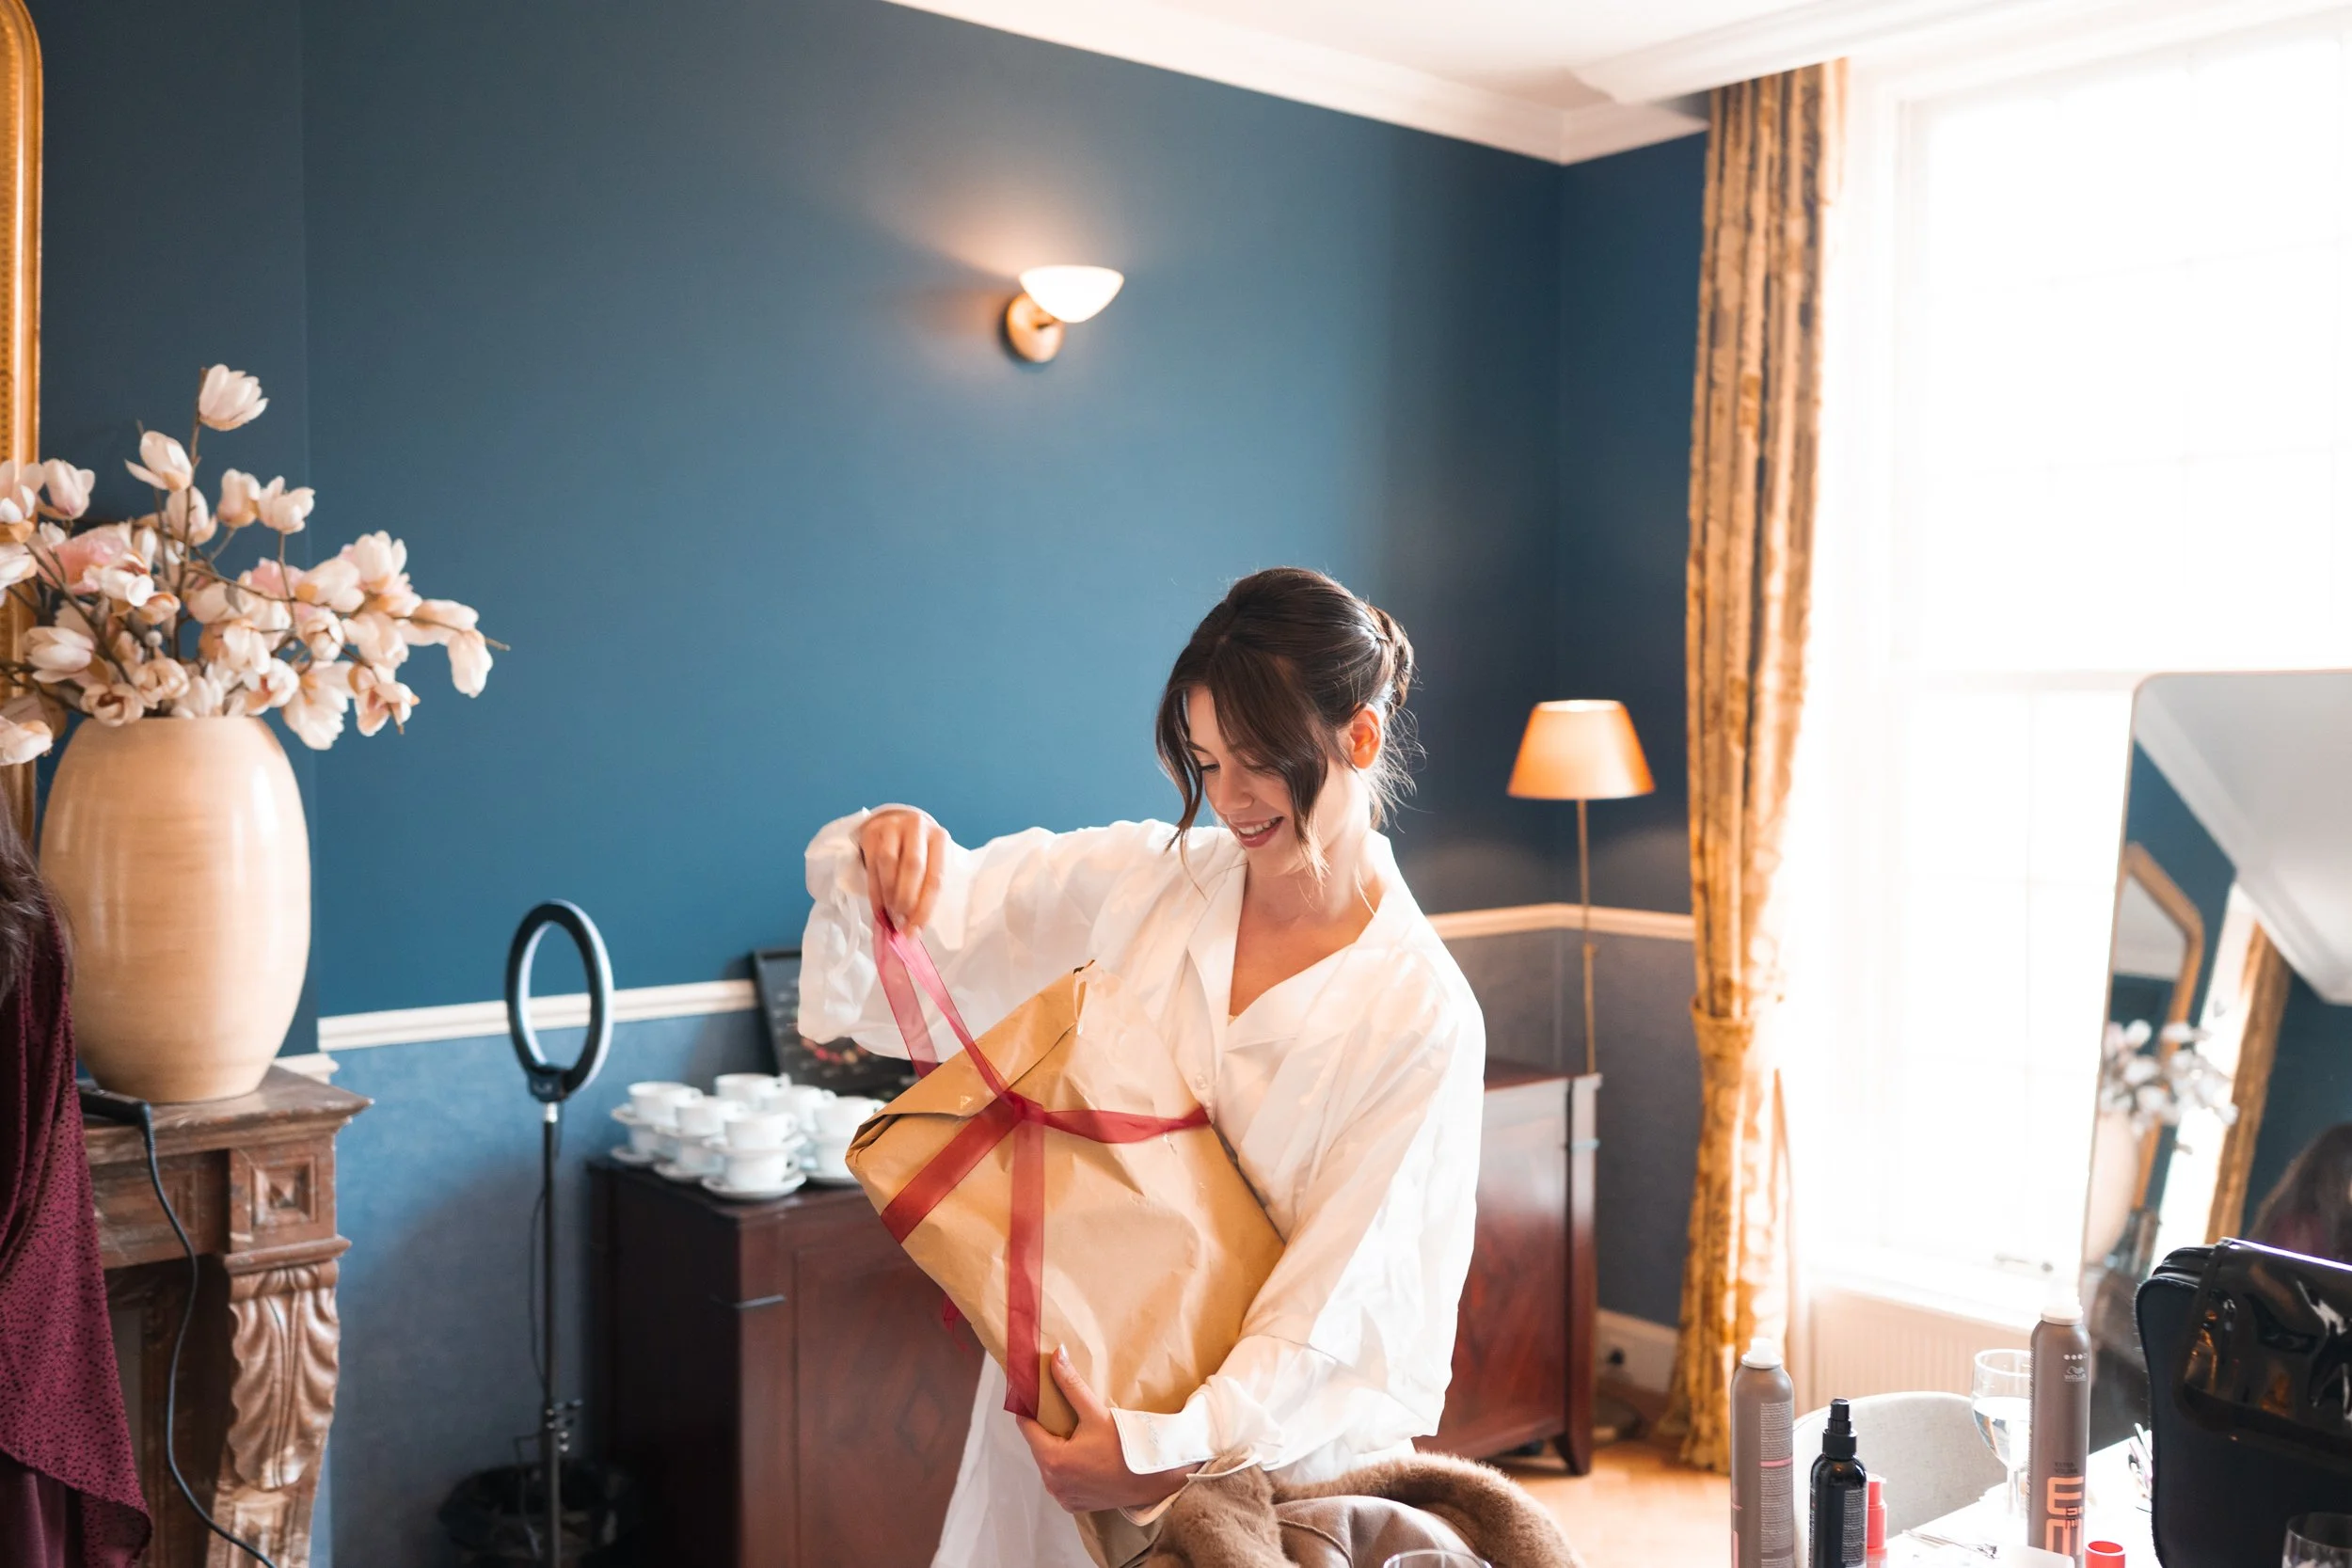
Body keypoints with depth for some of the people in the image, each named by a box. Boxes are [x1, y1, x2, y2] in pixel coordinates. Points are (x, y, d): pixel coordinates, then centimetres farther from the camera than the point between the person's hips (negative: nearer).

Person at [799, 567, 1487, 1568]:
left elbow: (1340, 1300, -17)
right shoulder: (1140, 883, -5)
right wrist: (889, 850, -20)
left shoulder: (1422, 1015, -15)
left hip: (1267, 1449, -3)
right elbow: (935, 921, 2)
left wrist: (1173, 1449, -26)